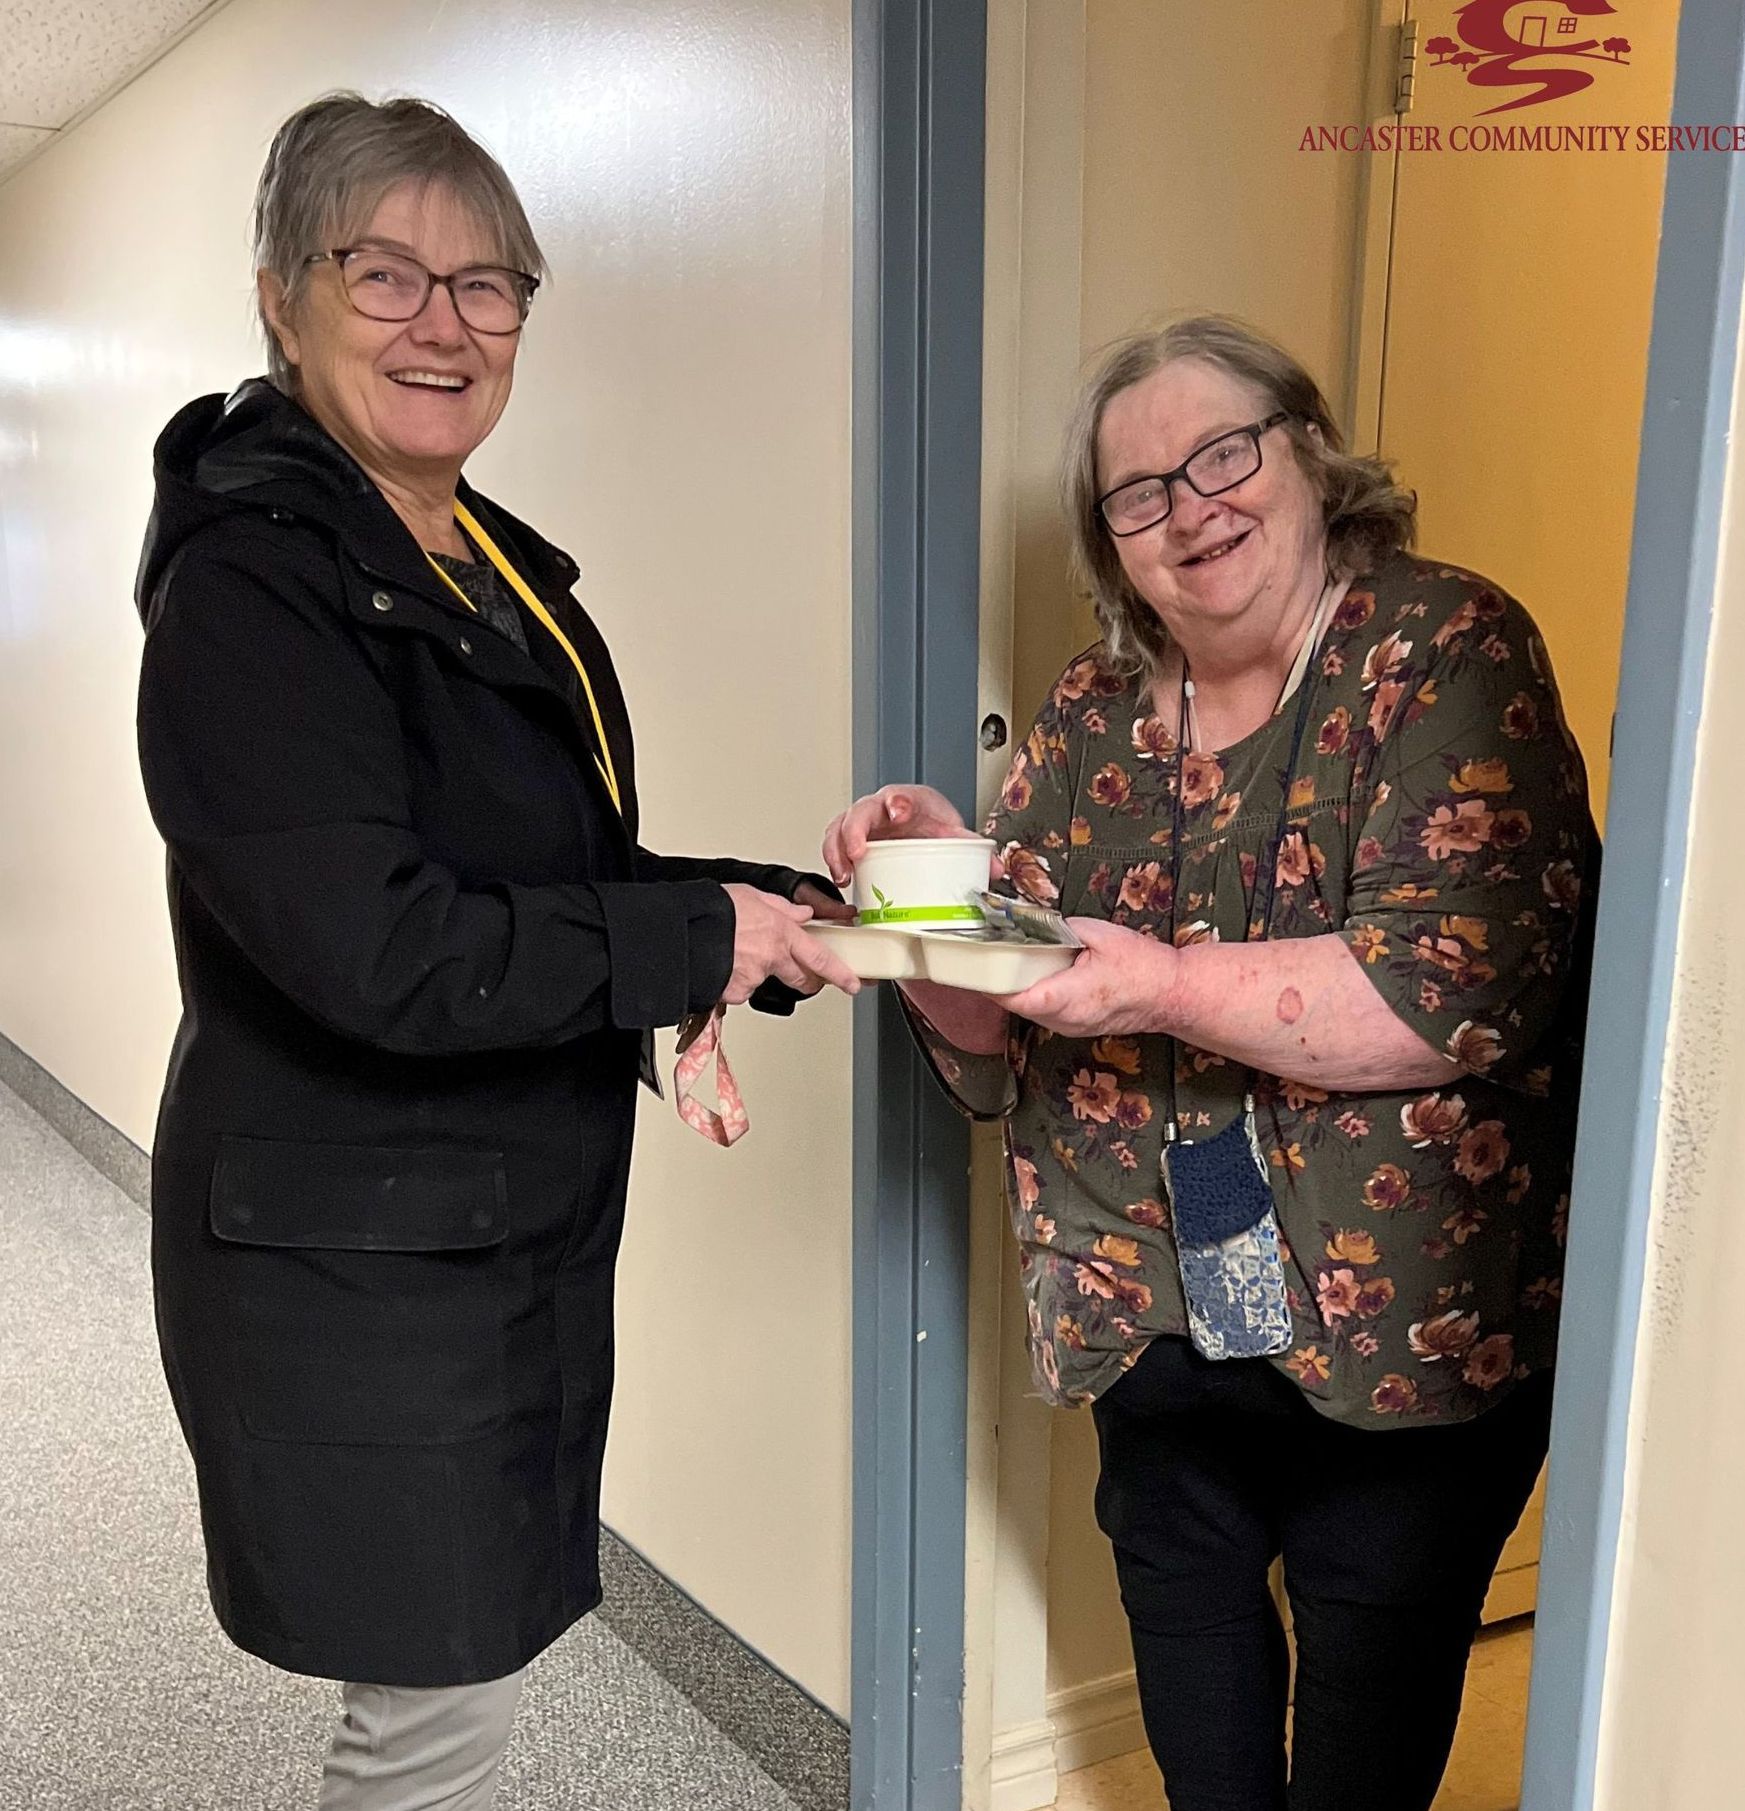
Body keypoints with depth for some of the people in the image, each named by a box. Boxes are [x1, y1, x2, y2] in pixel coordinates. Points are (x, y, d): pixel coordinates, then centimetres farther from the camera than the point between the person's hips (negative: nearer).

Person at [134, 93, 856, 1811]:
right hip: (352, 1260, -8)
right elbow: (377, 952, -26)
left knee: (457, 1669, 20)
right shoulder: (249, 583, -17)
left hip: (524, 1223, 8)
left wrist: (788, 914, -4)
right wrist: (697, 936, -18)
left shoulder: (502, 572, 10)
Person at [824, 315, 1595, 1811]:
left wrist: (1167, 984, -29)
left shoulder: (1448, 654, -11)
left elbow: (1468, 980, -24)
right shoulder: (1089, 721, 3)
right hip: (1154, 1335, 5)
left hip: (1404, 1336, -4)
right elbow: (995, 1053, 4)